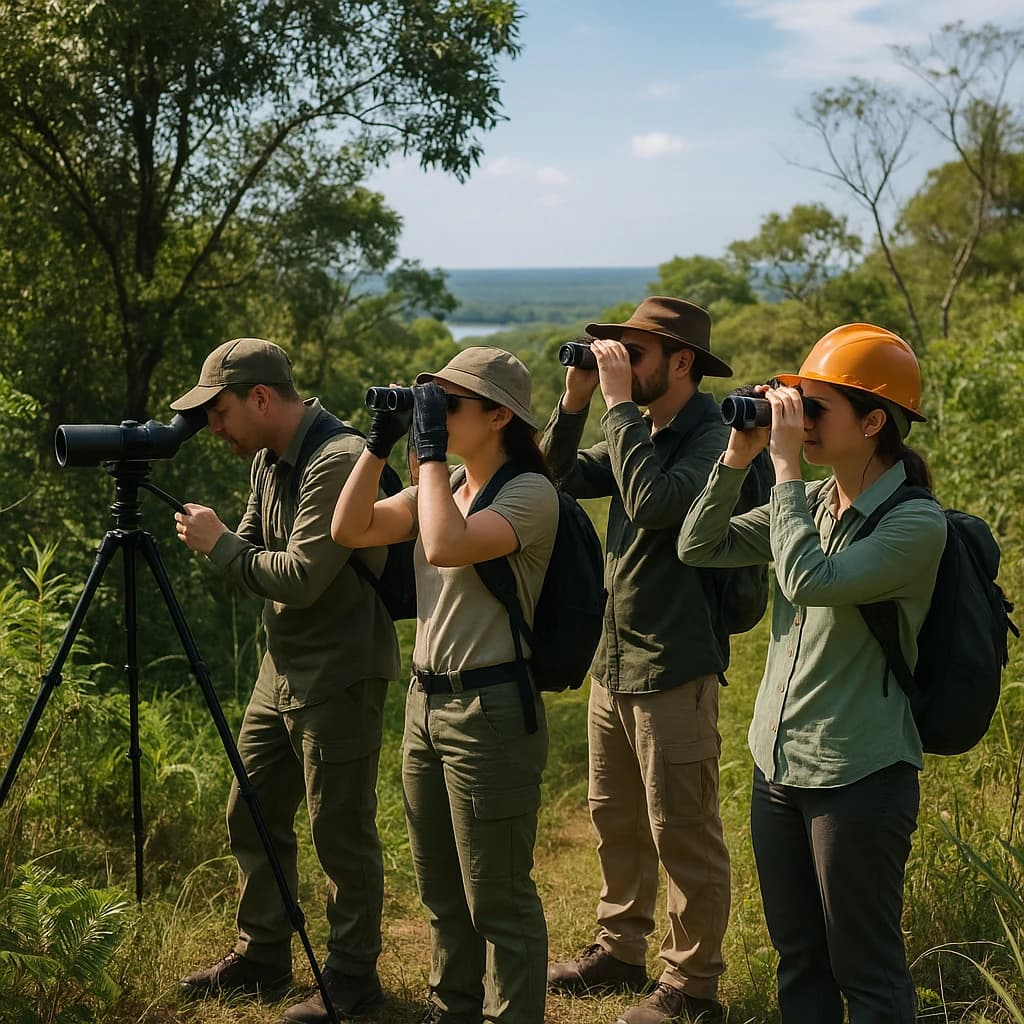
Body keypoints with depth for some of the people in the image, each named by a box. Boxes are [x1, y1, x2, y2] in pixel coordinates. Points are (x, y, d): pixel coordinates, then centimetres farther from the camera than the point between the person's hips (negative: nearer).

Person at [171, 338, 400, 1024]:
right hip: (283, 668, 10)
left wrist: (219, 545, -12)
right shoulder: (269, 460, 9)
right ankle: (263, 958, 32)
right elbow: (255, 551, 14)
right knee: (254, 817, 17)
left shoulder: (339, 460, -20)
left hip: (339, 677, -10)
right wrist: (216, 540, -8)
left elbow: (300, 577, -25)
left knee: (342, 832, 1)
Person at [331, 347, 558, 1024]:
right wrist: (379, 442, -1)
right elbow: (351, 530, 4)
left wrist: (431, 450, -22)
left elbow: (447, 546, -31)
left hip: (492, 711, -8)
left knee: (498, 898, 1)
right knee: (441, 889, 19)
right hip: (426, 700, 9)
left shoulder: (530, 493, -14)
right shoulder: (444, 486, 11)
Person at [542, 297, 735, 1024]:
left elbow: (652, 501, -29)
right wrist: (575, 401, -1)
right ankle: (621, 951, 35)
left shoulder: (713, 437, -15)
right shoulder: (640, 433, 10)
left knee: (682, 834, 2)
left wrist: (619, 402, -22)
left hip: (675, 669, -9)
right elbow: (560, 479, 11)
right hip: (615, 662, 9)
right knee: (616, 820, 19)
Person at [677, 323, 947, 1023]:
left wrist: (786, 464, -22)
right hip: (778, 765, 7)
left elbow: (810, 580, -29)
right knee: (799, 961, 19)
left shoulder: (916, 523, -16)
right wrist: (739, 455, -6)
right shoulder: (810, 502, 6)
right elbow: (698, 546, 4)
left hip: (859, 778, -7)